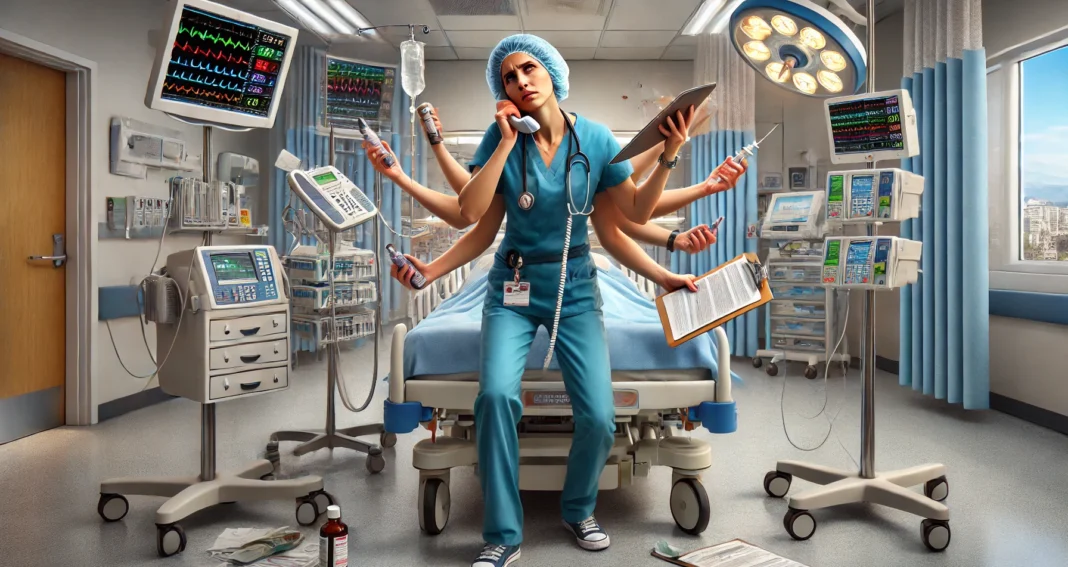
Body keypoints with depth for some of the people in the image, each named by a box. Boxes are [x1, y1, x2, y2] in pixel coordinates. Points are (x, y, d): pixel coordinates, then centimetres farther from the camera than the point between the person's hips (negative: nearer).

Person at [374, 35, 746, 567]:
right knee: (497, 394, -27)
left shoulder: (594, 138, -2)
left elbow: (637, 212, 1)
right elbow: (474, 217, -11)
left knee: (599, 418, -14)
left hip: (575, 289, 1)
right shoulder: (500, 137, -4)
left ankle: (578, 510, 19)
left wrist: (668, 156, -8)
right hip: (513, 288, 0)